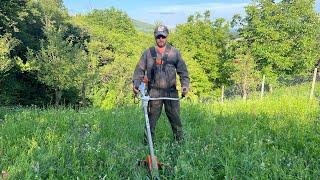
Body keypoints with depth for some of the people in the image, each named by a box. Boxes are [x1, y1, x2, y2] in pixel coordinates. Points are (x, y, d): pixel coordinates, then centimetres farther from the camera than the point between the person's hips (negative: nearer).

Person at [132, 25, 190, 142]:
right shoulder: (148, 53, 8)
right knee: (151, 119, 3)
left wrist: (185, 84, -5)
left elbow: (183, 71, 9)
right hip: (154, 92, 0)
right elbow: (139, 69, 6)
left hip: (171, 92, 1)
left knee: (175, 118, 7)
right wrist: (136, 83, -9)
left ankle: (180, 141, 21)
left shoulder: (175, 53, 9)